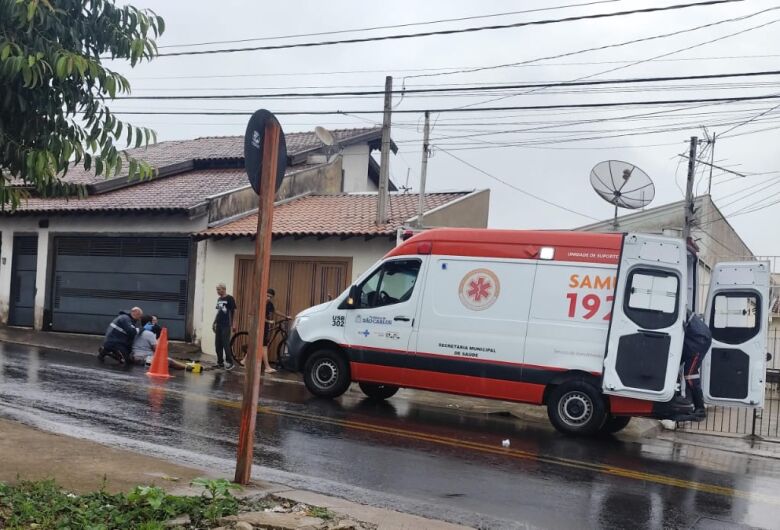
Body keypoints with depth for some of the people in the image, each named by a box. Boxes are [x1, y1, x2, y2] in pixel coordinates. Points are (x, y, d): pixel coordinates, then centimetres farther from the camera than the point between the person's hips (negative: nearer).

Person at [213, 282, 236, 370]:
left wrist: (233, 324, -13)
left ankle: (230, 362, -4)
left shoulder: (230, 299, -7)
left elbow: (233, 312, -8)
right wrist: (214, 323, 19)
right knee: (218, 344, 8)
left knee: (226, 344, -10)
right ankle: (220, 362, 16)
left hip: (226, 325, -7)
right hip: (218, 325, 7)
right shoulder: (219, 299, 15)